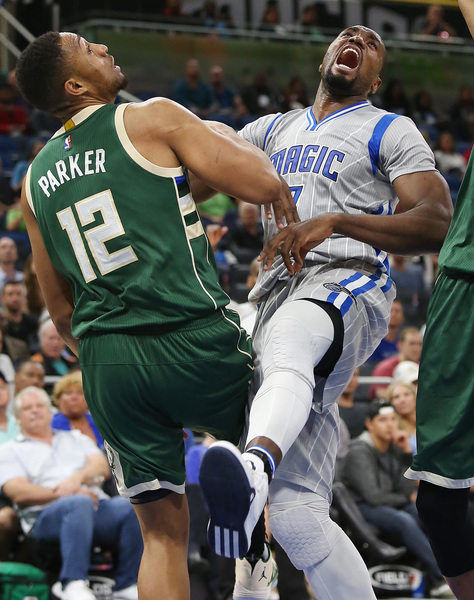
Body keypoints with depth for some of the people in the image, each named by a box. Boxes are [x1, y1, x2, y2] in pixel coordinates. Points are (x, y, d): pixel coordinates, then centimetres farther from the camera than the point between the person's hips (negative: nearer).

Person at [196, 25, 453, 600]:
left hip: (346, 279, -6)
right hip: (278, 293, 7)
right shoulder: (274, 130, 31)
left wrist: (335, 222, -16)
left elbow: (438, 224, -3)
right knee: (295, 512, -7)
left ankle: (256, 465, -74)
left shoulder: (388, 131, 12)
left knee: (284, 346, -44)